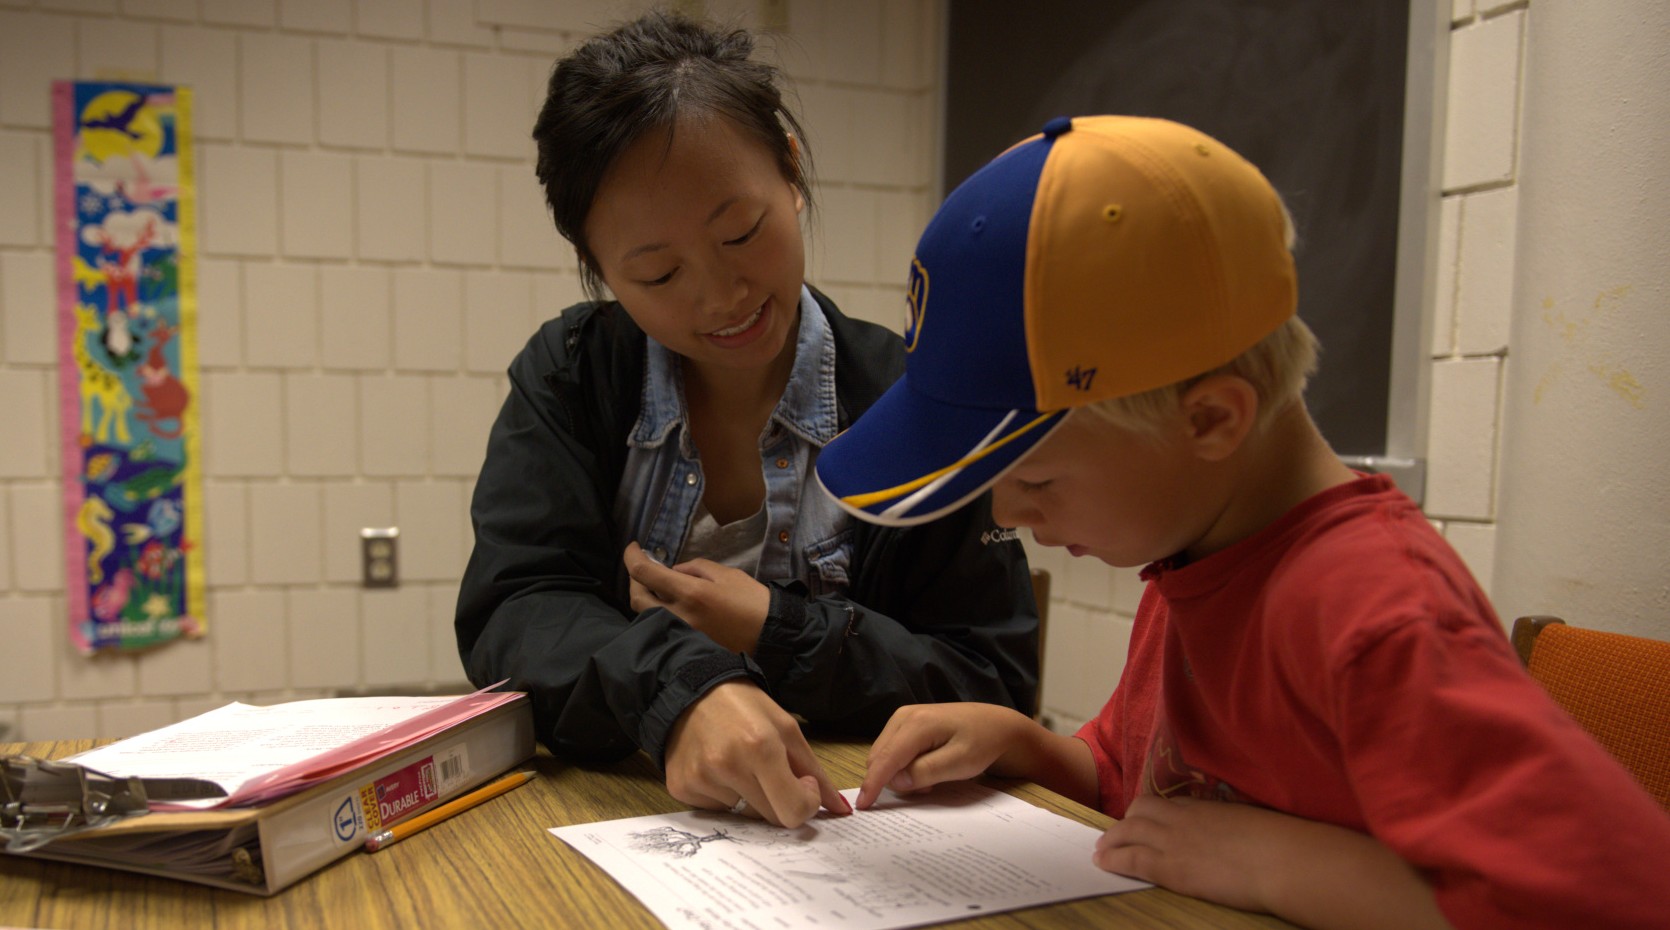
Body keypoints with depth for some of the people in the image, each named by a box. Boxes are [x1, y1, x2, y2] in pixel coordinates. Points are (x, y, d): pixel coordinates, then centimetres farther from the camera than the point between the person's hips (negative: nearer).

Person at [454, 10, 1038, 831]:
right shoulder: (566, 377, 0)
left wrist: (774, 634, -17)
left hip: (843, 821, -1)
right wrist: (681, 688, -30)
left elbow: (997, 685, -5)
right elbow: (511, 617, -10)